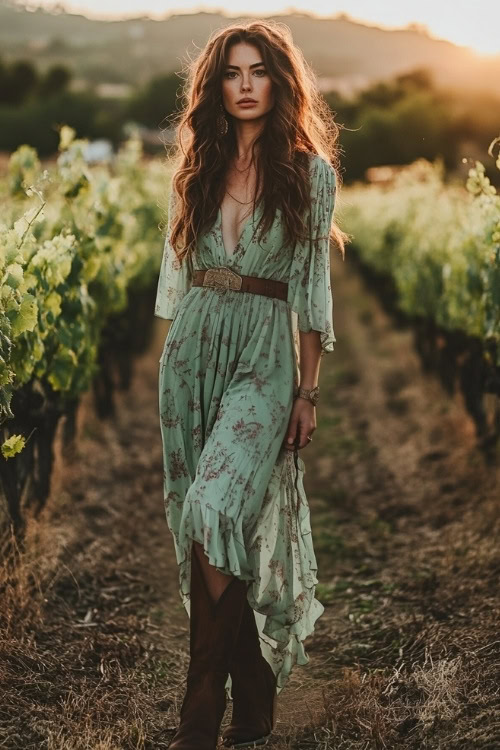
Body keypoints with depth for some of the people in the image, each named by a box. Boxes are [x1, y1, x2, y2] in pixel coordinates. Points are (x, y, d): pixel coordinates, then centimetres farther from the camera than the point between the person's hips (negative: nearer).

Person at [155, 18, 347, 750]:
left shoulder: (310, 172, -1)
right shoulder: (197, 167, 10)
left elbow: (313, 287, -1)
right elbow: (175, 271, 15)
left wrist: (308, 392, -4)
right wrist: (172, 362, 11)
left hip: (265, 354, -4)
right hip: (192, 351, 5)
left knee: (220, 513, -19)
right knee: (211, 524, 7)